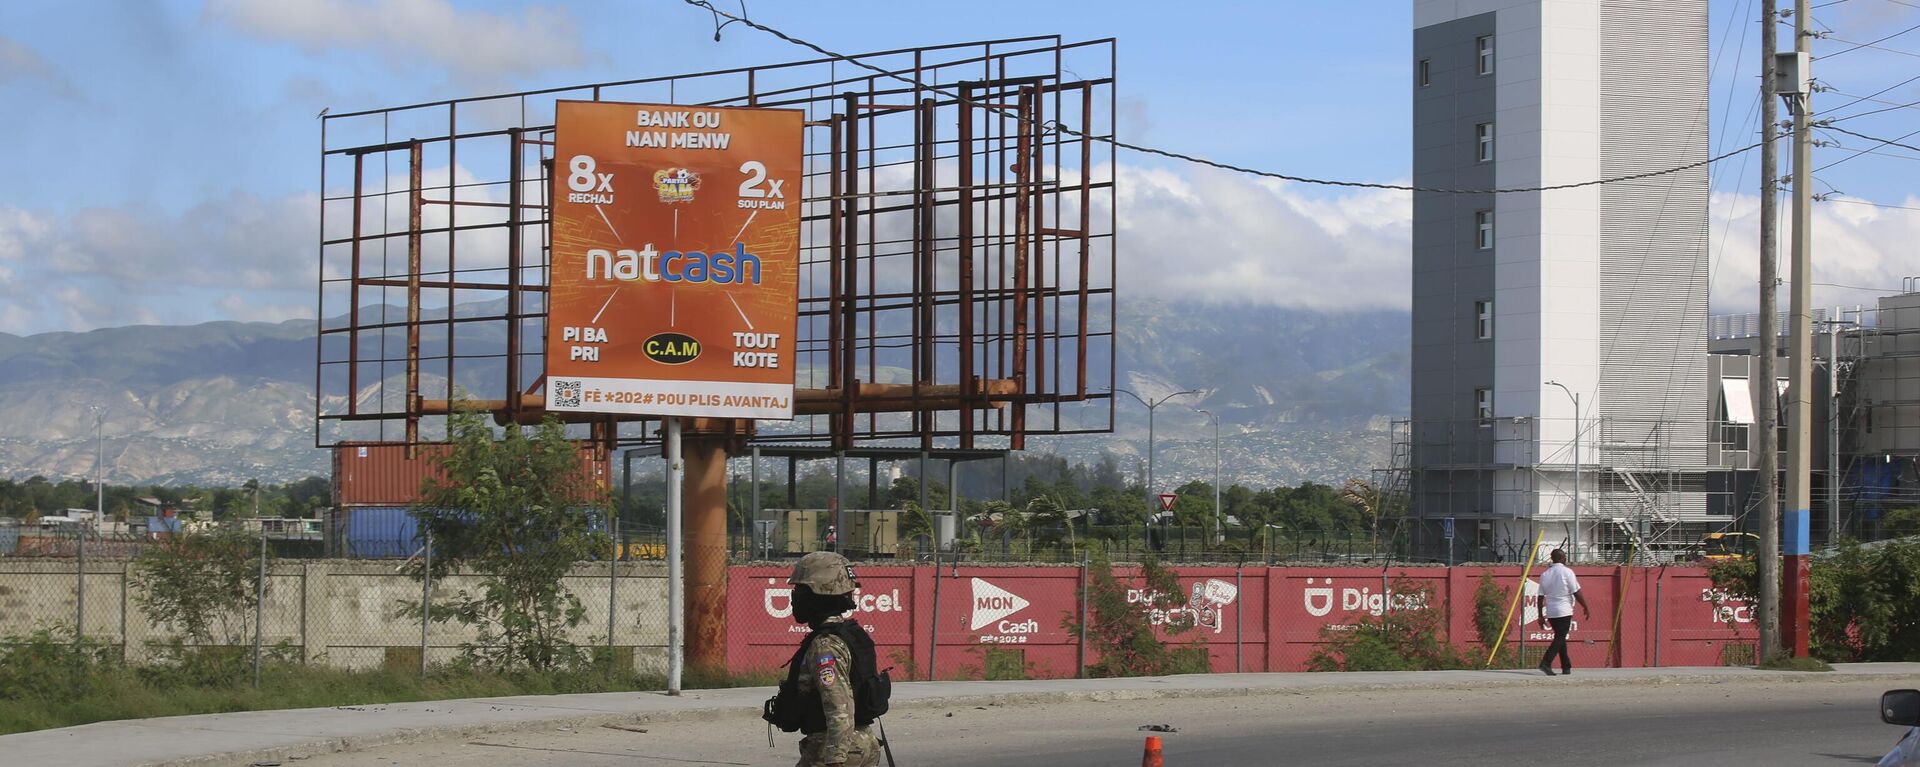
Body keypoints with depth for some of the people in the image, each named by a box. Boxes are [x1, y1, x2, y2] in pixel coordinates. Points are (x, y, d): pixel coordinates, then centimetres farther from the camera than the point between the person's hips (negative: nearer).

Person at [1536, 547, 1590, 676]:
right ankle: (1546, 663, -22)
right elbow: (1577, 593, -9)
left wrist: (1541, 616, 13)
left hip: (1550, 612, 6)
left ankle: (1566, 667, 20)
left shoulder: (1545, 575, 8)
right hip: (1564, 611, -6)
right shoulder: (1567, 572, -8)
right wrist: (1585, 608, 2)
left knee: (1560, 637, 16)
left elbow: (1541, 597, 8)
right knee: (1560, 638, -6)